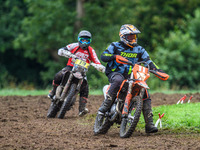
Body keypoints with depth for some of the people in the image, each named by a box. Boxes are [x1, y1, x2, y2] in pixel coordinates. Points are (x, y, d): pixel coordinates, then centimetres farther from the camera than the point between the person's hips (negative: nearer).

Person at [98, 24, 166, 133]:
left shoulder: (139, 50, 12)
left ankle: (149, 124, -8)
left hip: (131, 76, 4)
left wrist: (157, 69, -15)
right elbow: (103, 56, -7)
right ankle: (105, 105, -40)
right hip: (115, 73, -4)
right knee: (118, 80, -42)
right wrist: (114, 56, -27)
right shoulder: (115, 46, 3)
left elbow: (148, 61, 5)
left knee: (145, 93, -10)